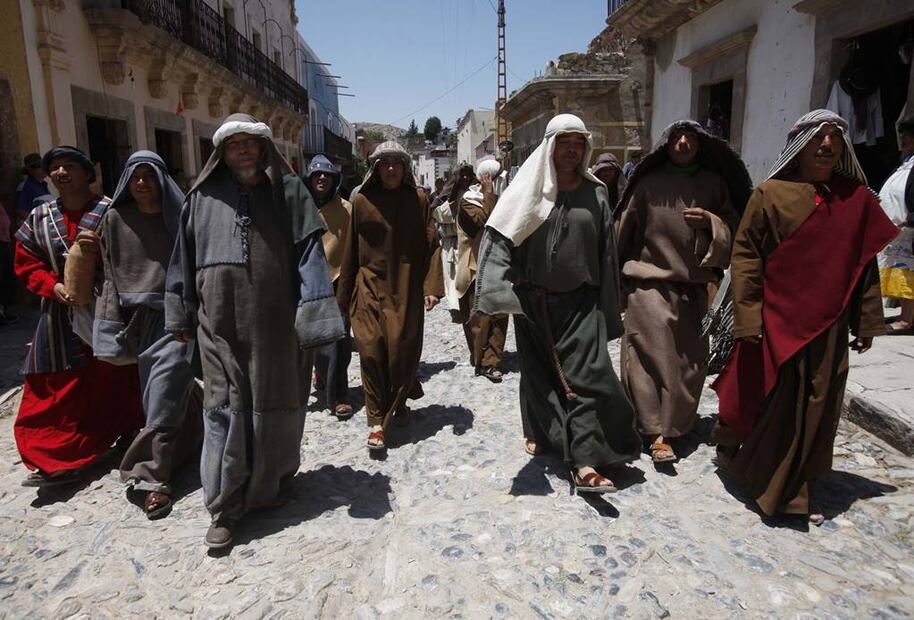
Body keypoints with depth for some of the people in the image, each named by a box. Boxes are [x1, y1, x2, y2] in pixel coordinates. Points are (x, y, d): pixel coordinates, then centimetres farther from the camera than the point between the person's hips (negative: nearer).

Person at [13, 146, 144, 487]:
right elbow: (26, 265, 11)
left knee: (114, 381, 2)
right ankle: (62, 460, 13)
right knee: (60, 388, 3)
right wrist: (53, 286, -7)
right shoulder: (38, 218, 10)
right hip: (61, 315, 4)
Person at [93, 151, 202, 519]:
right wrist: (114, 321, 1)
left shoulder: (180, 216, 1)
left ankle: (153, 476, -8)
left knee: (165, 389, -11)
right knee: (162, 393, 8)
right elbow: (111, 273, 8)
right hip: (138, 316, 3)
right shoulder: (115, 219, 8)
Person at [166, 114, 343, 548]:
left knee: (276, 407, 10)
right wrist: (182, 316, 13)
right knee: (225, 410, 0)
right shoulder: (204, 197, 7)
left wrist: (312, 316, -13)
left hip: (275, 324, 0)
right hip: (220, 325, 1)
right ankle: (225, 508, 12)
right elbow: (184, 259, 13)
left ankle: (270, 484, 32)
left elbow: (309, 254, -5)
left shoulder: (288, 190, 1)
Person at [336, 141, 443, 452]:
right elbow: (351, 251, 5)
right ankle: (376, 420, 4)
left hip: (406, 289, 0)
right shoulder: (362, 201, 2)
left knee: (403, 350, 4)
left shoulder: (418, 201, 1)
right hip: (370, 287, 0)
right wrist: (345, 295, 6)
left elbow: (431, 245, 0)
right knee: (371, 350, -7)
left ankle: (399, 401, 32)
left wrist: (432, 287, -10)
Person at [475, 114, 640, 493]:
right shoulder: (529, 190, -1)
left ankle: (585, 464, -4)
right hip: (533, 301, 0)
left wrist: (607, 311, 5)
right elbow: (499, 236, -6)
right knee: (538, 371, 13)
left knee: (586, 376, -7)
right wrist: (499, 288, -19)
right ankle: (540, 432, 37)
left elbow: (606, 252, 6)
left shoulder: (595, 194, 4)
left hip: (579, 302, 0)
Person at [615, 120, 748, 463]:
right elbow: (625, 230, 3)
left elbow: (733, 227, 9)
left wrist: (710, 220, -12)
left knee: (689, 360, 7)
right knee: (655, 354, -8)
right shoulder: (649, 184, -1)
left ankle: (675, 420, 27)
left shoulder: (714, 184, 8)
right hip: (650, 282, -3)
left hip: (693, 285, 4)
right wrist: (619, 277, 6)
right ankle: (658, 433, -3)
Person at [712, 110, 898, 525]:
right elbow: (744, 256, -7)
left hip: (828, 328, 4)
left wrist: (866, 322, 8)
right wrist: (748, 319, -13)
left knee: (815, 412, 11)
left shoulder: (858, 198, 7)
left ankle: (792, 492, 29)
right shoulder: (771, 194, -4)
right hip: (775, 323, -4)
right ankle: (730, 449, 30)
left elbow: (865, 264, 10)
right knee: (766, 404, 4)